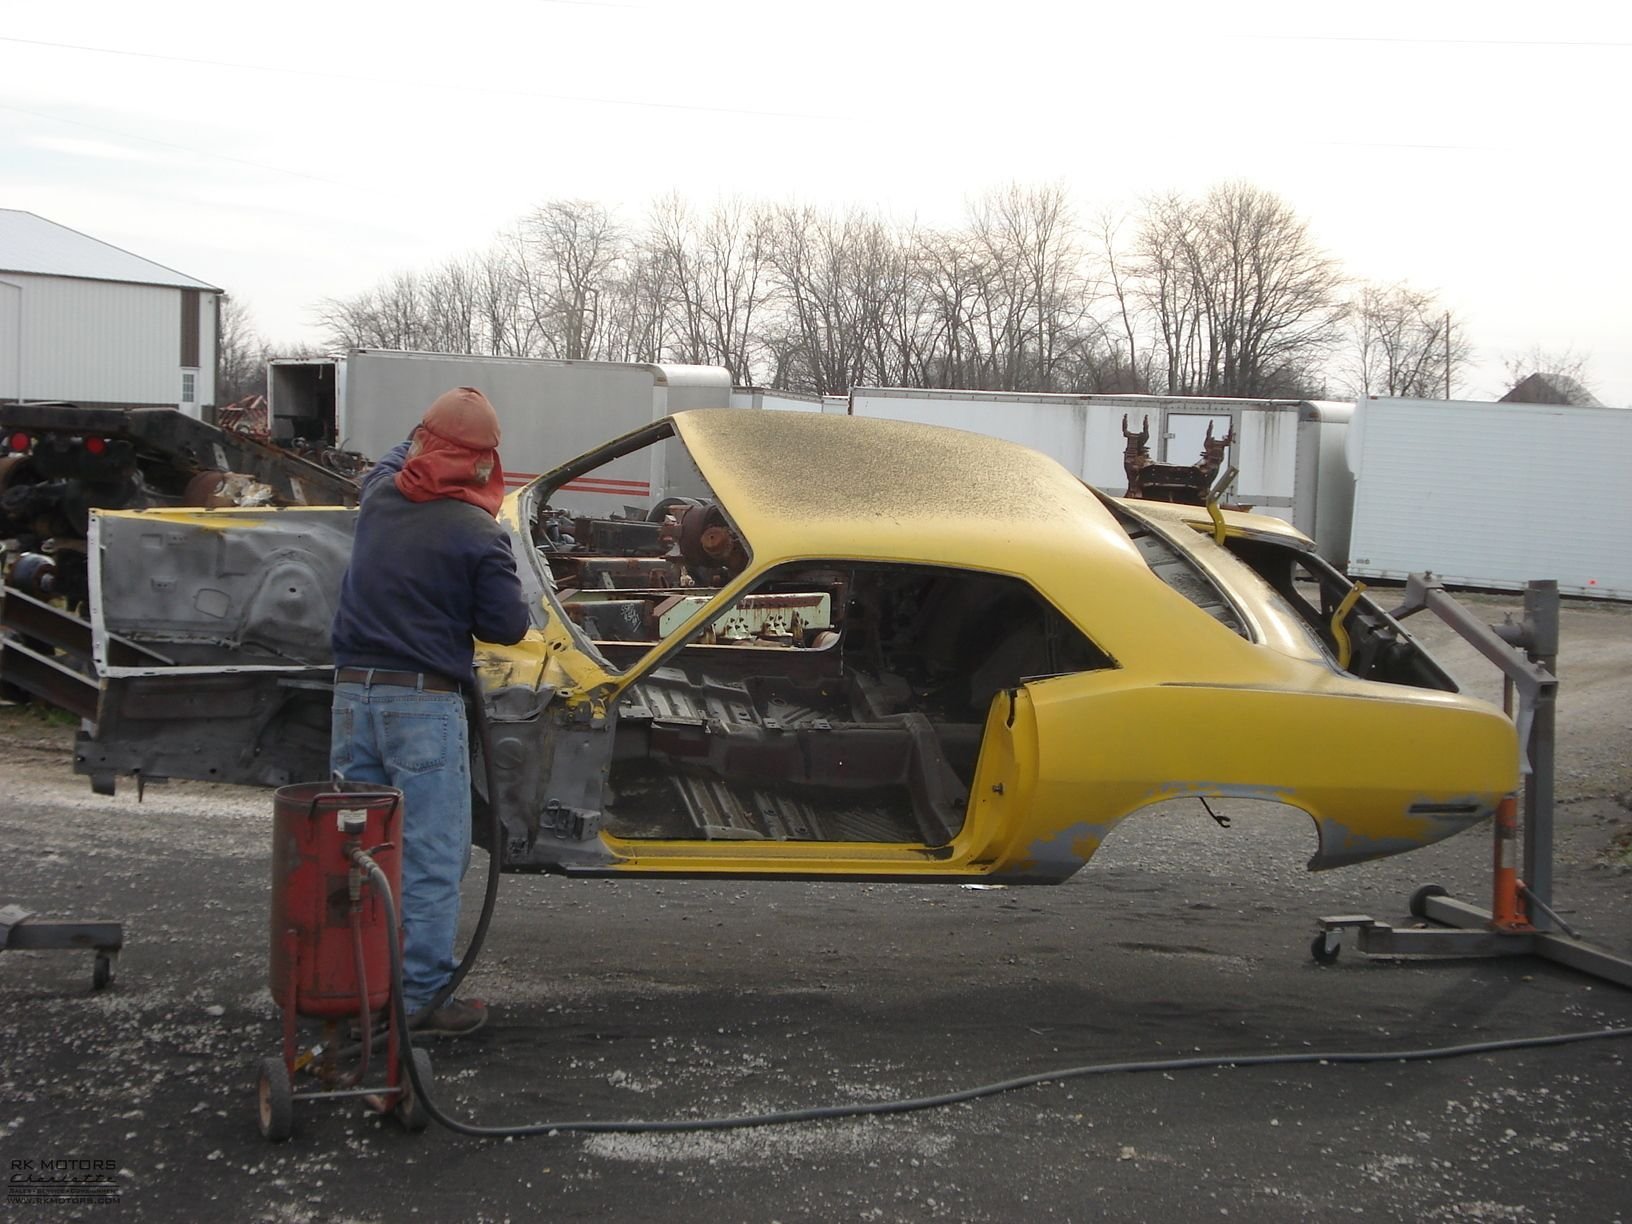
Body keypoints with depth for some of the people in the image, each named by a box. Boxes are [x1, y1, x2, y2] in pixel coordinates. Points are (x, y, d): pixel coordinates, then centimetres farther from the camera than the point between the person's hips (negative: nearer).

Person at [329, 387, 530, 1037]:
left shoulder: (379, 493, 3)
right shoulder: (478, 533, -13)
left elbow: (394, 457, 28)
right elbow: (509, 625, -8)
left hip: (354, 694, 6)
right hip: (425, 703, -6)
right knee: (431, 858, 2)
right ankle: (420, 997, 4)